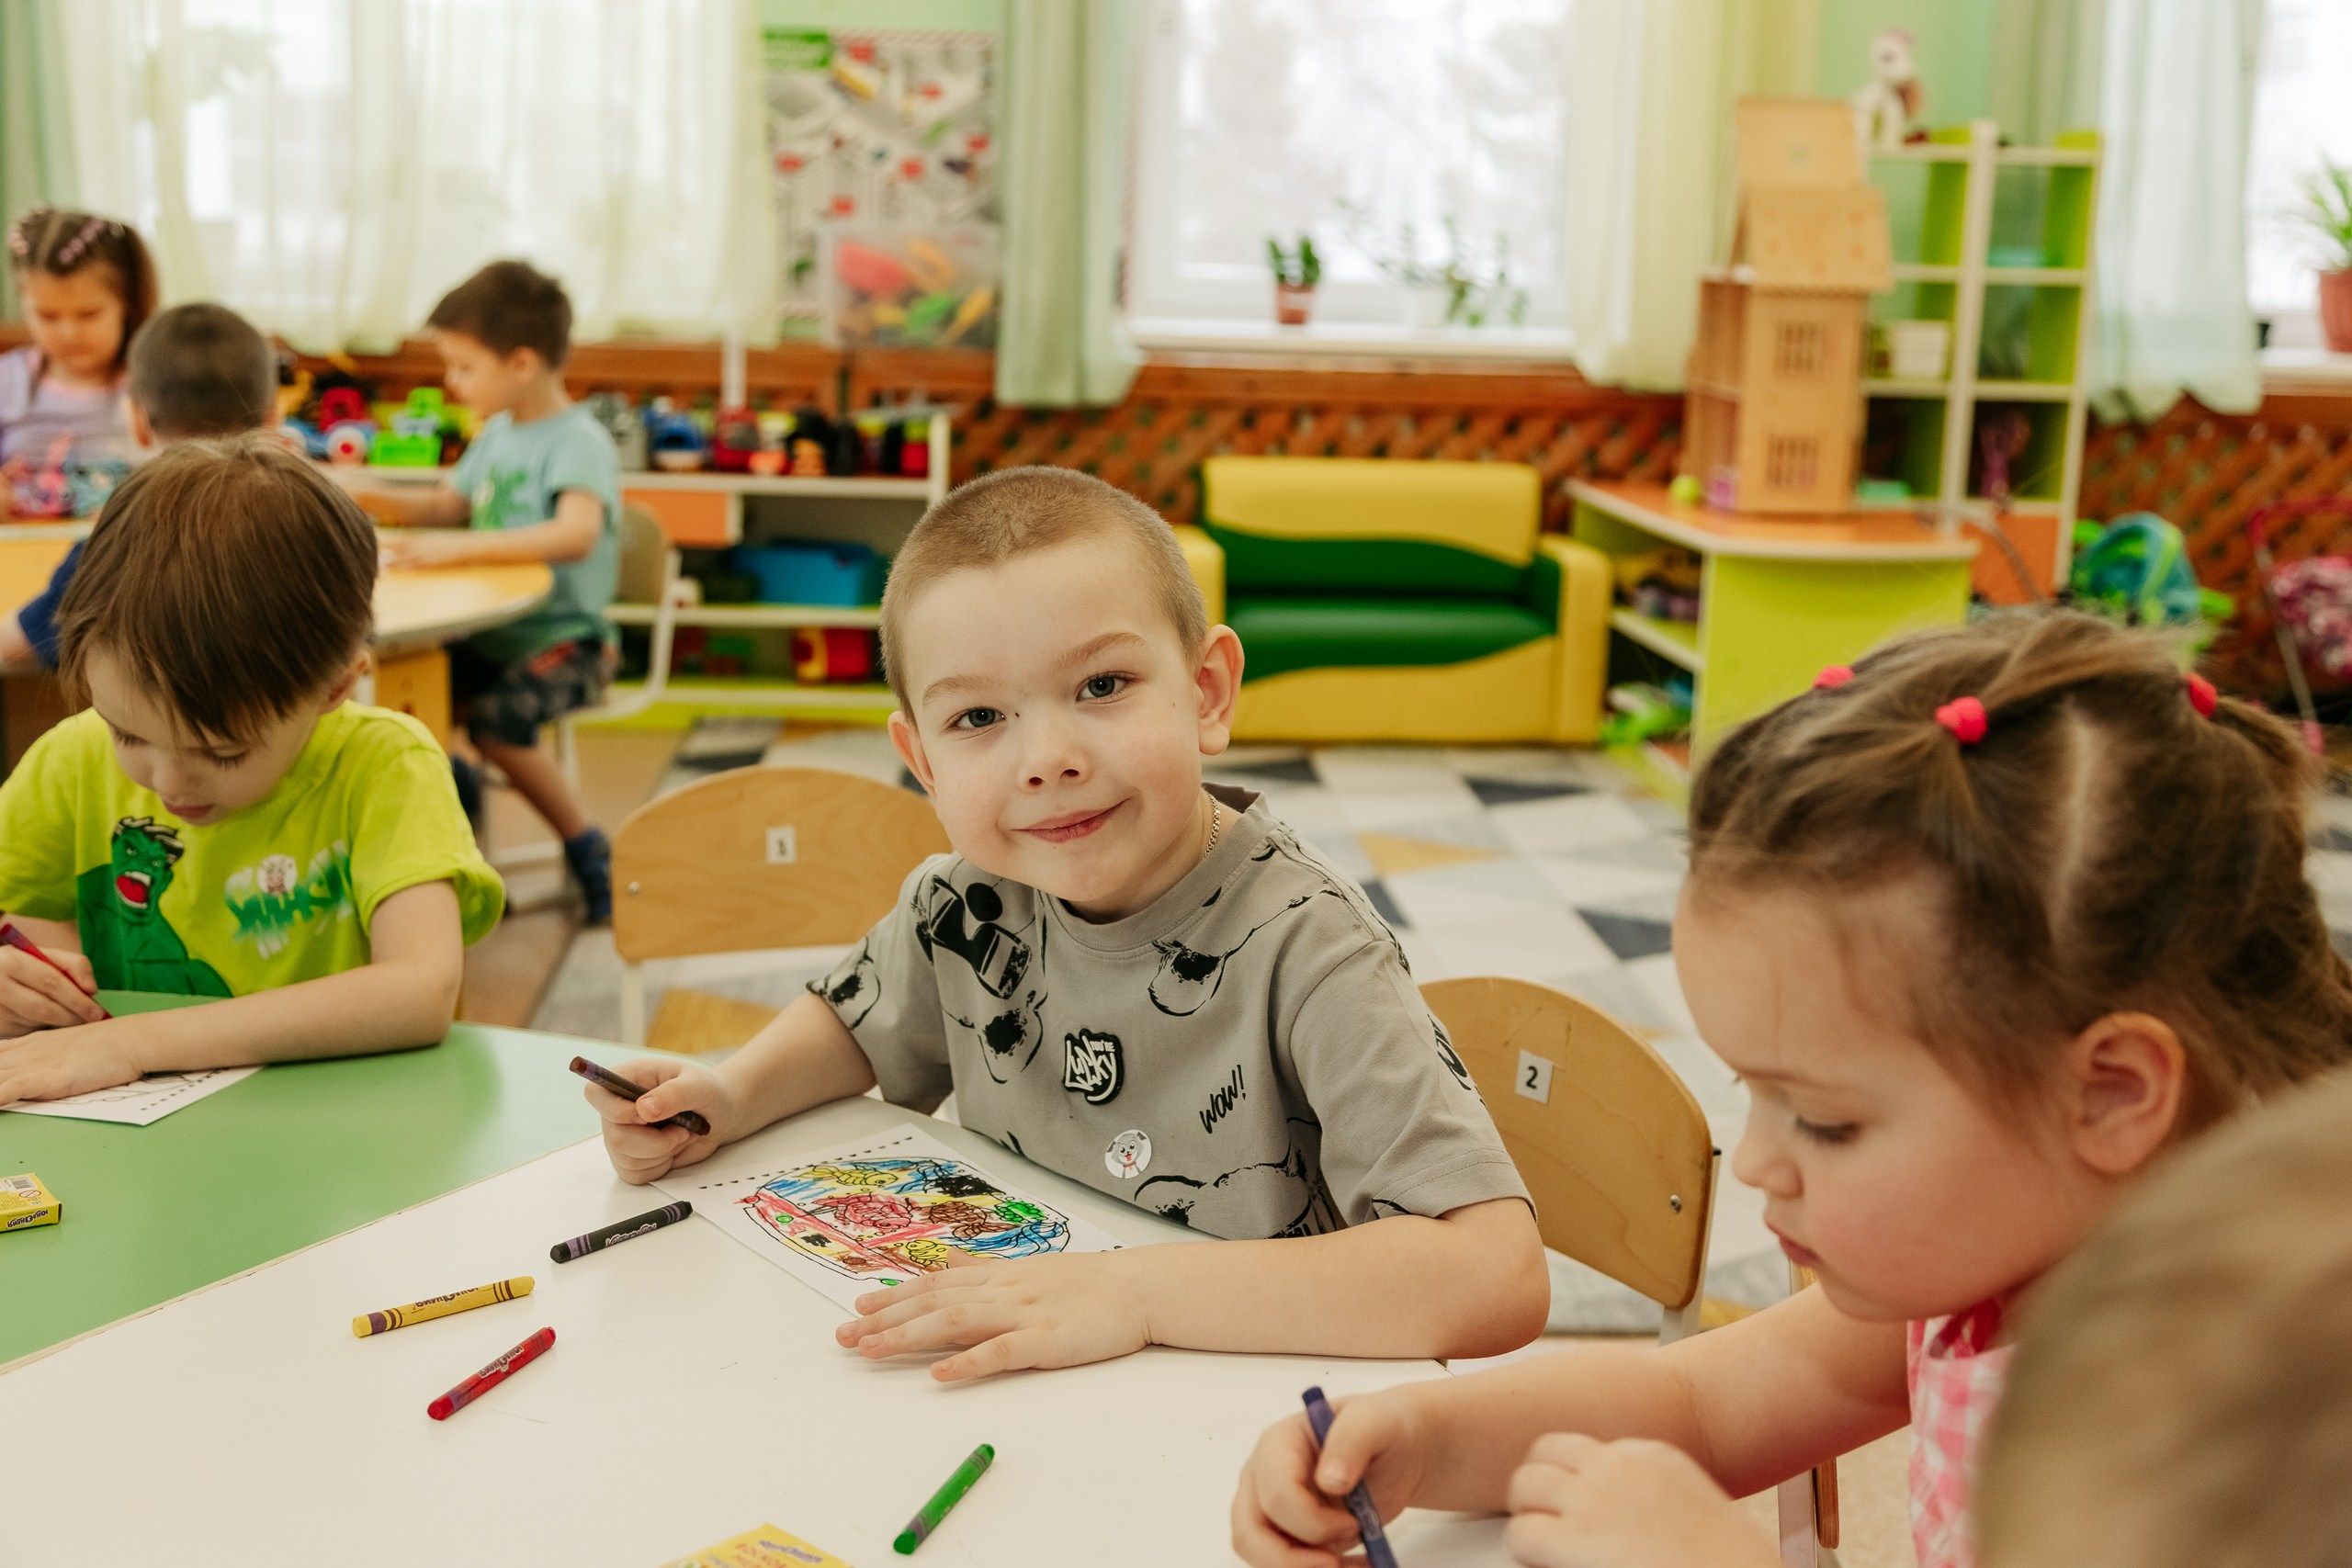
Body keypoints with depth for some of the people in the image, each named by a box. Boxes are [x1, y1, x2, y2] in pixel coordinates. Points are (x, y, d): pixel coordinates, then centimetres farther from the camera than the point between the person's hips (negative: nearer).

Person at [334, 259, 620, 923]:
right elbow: (449, 505, 26)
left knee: (496, 718, -30)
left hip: (563, 637, -8)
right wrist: (375, 496, 9)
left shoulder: (579, 441, -16)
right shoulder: (498, 432, 12)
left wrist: (463, 546, -38)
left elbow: (575, 534, -33)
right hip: (493, 628, 8)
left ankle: (589, 847, -10)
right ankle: (448, 773, 21)